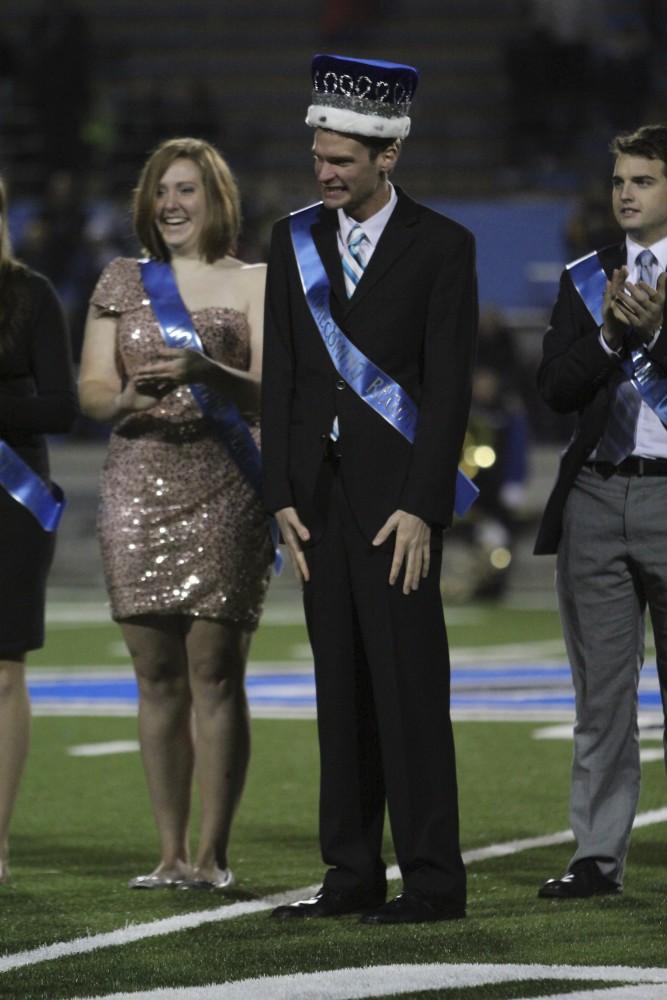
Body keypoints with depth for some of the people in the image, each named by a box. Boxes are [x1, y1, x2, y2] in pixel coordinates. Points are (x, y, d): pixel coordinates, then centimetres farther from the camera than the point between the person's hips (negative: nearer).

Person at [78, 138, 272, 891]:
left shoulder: (254, 284, 6)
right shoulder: (122, 283, 15)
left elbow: (273, 394, -4)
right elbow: (89, 390, 10)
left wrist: (207, 372, -22)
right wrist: (127, 399, -13)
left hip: (223, 493, -3)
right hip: (138, 489, 3)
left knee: (214, 674, -7)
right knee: (157, 679, 2)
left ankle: (213, 852, -4)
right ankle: (171, 853, 6)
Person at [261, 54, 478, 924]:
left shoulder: (442, 247, -3)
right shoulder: (295, 241, 10)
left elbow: (449, 388, -7)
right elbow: (281, 377, 10)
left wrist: (421, 507, -13)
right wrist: (283, 497, 2)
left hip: (397, 492, -5)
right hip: (319, 488, 5)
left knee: (409, 682, -6)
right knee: (341, 686, 6)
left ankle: (433, 878, -4)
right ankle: (353, 875, 10)